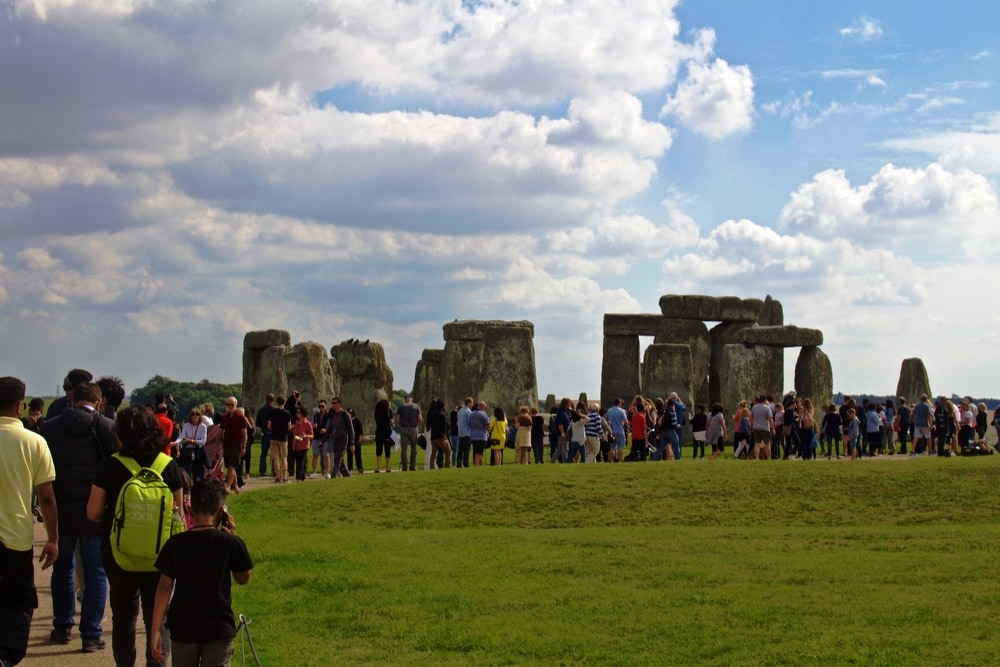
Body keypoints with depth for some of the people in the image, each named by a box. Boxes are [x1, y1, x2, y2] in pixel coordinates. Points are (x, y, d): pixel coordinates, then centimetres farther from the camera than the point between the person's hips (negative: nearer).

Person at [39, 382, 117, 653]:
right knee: (95, 574, 6)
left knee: (62, 569, 19)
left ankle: (62, 627, 26)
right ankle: (91, 635, 6)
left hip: (60, 511, 3)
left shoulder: (49, 428, -2)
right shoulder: (107, 428, -10)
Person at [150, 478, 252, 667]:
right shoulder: (230, 543, -9)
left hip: (183, 629, 2)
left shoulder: (175, 544, -6)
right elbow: (243, 578, 6)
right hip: (219, 629, -2)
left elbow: (164, 587, -7)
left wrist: (155, 630, -4)